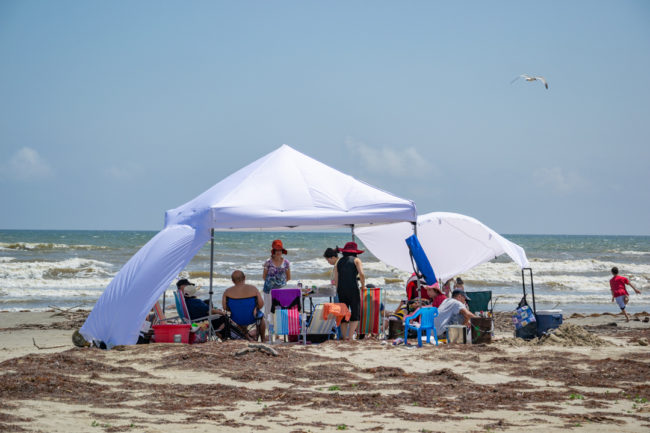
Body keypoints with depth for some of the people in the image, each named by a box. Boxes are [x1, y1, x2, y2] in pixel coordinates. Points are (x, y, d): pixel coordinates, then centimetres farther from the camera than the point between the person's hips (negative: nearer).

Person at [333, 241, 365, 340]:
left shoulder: (339, 262, 16)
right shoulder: (356, 260, 4)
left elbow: (335, 280, 9)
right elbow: (361, 274, -10)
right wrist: (363, 285, 5)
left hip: (341, 290, 4)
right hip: (353, 289, -4)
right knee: (355, 314, 2)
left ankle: (344, 336, 6)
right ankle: (350, 336, -10)